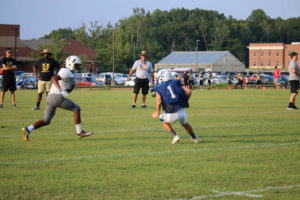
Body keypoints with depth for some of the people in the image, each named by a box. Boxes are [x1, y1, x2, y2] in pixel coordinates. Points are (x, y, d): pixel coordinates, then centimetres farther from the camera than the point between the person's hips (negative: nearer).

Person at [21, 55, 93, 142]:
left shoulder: (70, 74, 25)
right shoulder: (66, 72, -7)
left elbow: (67, 91, 32)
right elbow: (54, 78, -25)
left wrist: (73, 84, 15)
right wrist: (61, 90, -34)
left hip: (50, 97, 9)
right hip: (57, 97, -9)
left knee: (46, 121, 9)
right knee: (76, 109, 4)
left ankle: (27, 129, -6)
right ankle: (79, 132, 6)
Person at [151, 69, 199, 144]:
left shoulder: (158, 89, 5)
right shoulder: (176, 83, 14)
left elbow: (159, 102, -13)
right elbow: (189, 91, 1)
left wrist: (157, 113, 4)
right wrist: (185, 102, 18)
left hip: (172, 116, -3)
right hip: (182, 112, 3)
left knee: (163, 119, 30)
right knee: (184, 123, 37)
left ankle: (175, 136, 17)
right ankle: (194, 138, 48)